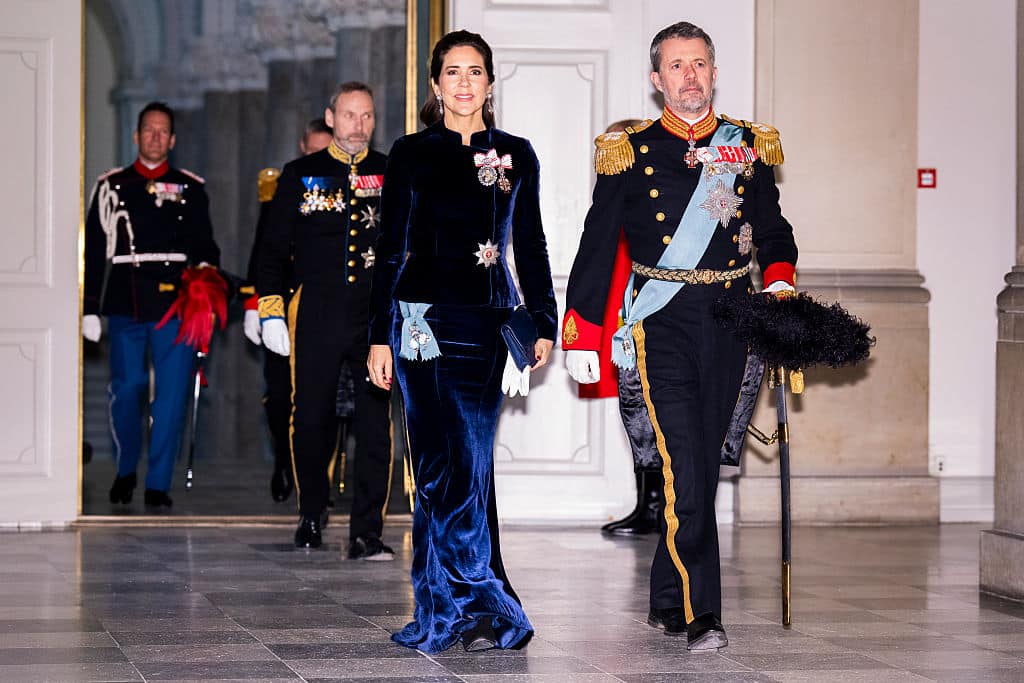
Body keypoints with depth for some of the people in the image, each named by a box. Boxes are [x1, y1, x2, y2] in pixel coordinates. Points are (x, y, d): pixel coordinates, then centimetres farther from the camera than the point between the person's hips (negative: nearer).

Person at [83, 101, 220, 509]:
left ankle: (158, 484, 1)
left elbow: (204, 244, 15)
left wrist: (206, 269, -8)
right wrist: (90, 309, 4)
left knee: (171, 394, -5)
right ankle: (125, 471, 22)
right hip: (126, 304, 0)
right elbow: (94, 251, 10)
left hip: (175, 302, 0)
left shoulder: (190, 189, 13)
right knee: (126, 390, -1)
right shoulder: (112, 187, 12)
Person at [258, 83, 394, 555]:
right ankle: (311, 516, 26)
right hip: (316, 316, 0)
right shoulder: (300, 175, 8)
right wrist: (270, 311, 2)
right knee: (311, 420, 3)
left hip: (379, 316, 0)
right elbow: (274, 247, 10)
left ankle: (366, 534, -1)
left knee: (376, 424, -5)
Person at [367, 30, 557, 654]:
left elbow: (531, 247, 15)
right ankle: (488, 604, -3)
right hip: (425, 317, -2)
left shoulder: (516, 156, 11)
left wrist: (544, 322, 9)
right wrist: (380, 336, -1)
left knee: (467, 467, 0)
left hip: (490, 321, 2)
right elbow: (393, 250, 3)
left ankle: (444, 613, 8)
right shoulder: (412, 154, 4)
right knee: (449, 467, -8)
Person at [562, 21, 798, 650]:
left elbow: (773, 233, 20)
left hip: (729, 322, 3)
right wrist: (581, 337, 1)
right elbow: (597, 247, 5)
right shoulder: (630, 153, 4)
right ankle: (701, 615, -11)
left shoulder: (749, 148, 11)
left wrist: (780, 286, 0)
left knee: (702, 467, 8)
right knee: (685, 470, -13)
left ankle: (668, 602, 22)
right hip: (663, 323, -3)